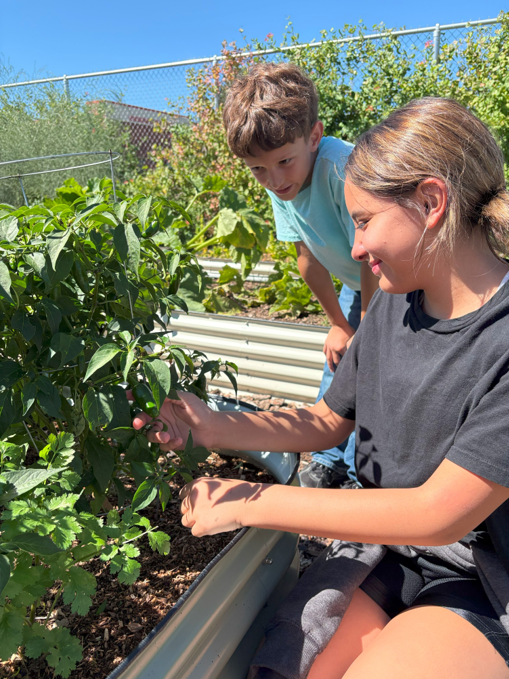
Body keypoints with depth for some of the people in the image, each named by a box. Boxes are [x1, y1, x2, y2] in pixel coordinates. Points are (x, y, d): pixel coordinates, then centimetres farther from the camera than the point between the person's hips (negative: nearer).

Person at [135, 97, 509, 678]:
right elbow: (327, 421, 6)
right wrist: (210, 426, -9)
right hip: (384, 549, 4)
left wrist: (250, 501, -21)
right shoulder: (392, 306, -1)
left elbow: (439, 513, -25)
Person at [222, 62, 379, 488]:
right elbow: (308, 256, -5)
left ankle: (362, 472, 13)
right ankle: (330, 463, 29)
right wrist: (339, 324, 1)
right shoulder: (278, 182, -15)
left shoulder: (342, 168, -36)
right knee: (339, 358, 11)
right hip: (357, 283, 7)